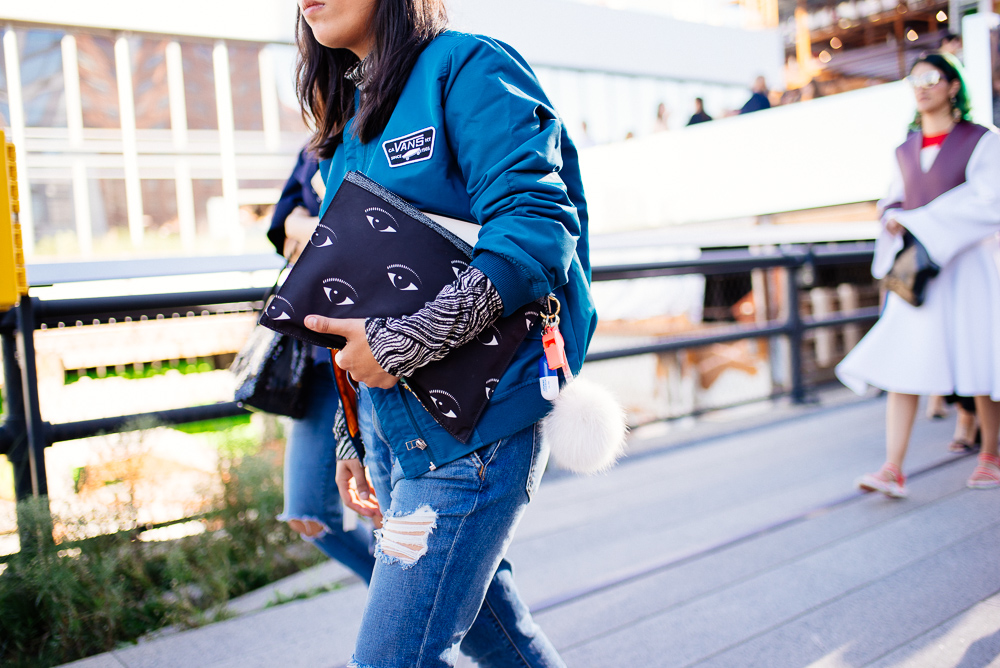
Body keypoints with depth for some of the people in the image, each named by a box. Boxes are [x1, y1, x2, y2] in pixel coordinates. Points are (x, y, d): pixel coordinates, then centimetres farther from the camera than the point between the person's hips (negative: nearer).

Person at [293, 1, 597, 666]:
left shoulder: (465, 66, -8)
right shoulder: (347, 123, 16)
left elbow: (539, 226, -21)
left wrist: (405, 343, -25)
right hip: (391, 415, 8)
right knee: (481, 613, 21)